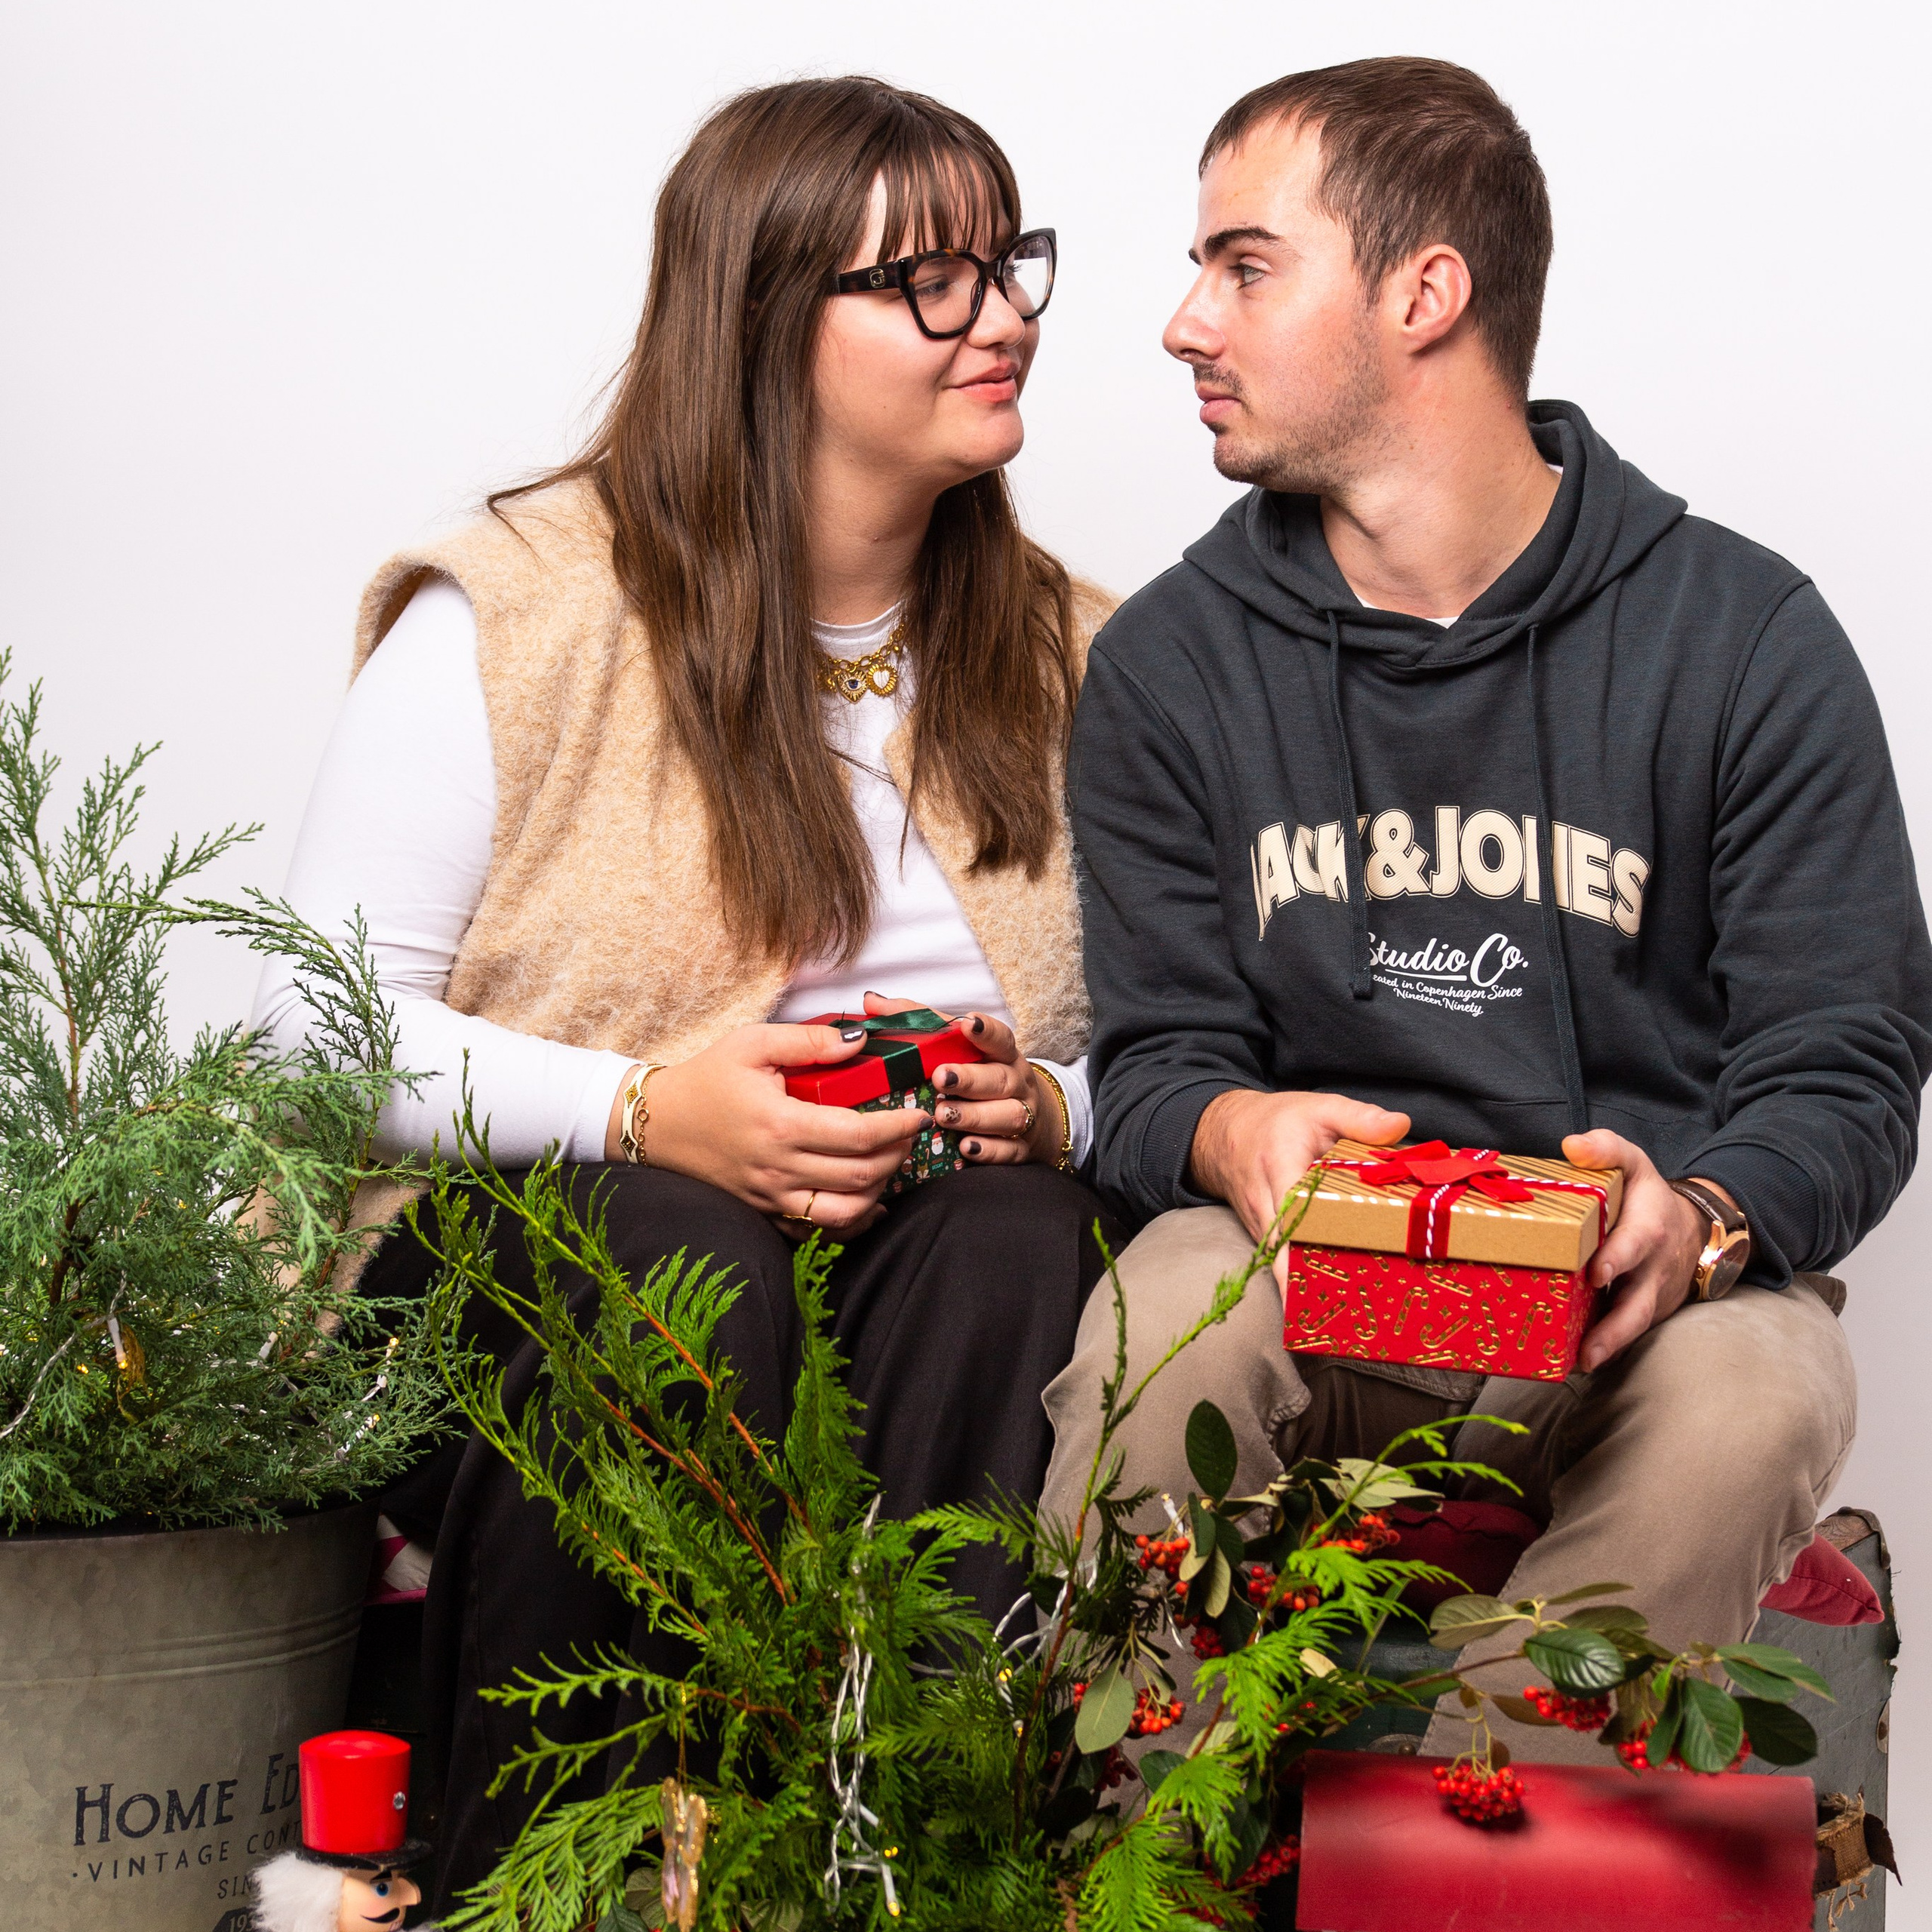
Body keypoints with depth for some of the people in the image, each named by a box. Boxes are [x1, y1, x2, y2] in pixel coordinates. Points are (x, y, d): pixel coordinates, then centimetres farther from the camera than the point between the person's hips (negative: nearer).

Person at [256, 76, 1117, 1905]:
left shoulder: (1065, 657, 11)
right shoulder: (510, 618, -3)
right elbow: (320, 1021, -7)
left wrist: (1053, 1112, -12)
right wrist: (643, 1109, -21)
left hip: (925, 1275, 3)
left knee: (1016, 1236, -31)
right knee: (675, 1255, -36)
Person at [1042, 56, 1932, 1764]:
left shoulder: (1745, 638, 0)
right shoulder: (1168, 664, 8)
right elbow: (1154, 1059, 7)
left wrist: (1697, 1217, -24)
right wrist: (1230, 1131, -20)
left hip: (1631, 1297, -1)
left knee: (1759, 1391, -34)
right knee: (1163, 1331, -32)